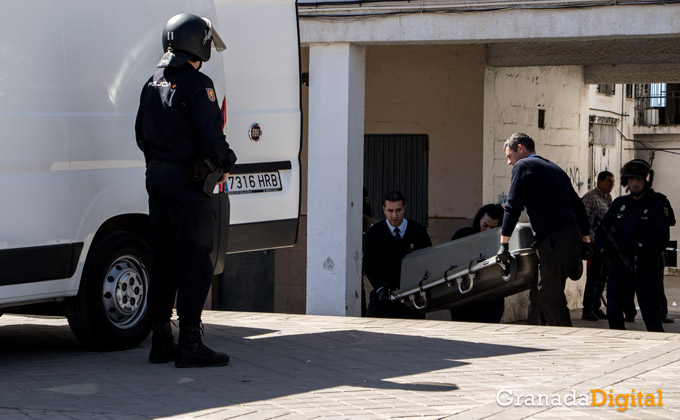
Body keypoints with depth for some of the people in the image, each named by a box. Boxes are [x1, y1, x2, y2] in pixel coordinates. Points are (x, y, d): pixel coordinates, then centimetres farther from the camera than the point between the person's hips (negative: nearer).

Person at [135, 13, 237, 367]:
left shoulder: (152, 84, 14)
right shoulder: (196, 84, -13)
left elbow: (141, 135, 19)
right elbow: (211, 135, -18)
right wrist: (225, 163, -1)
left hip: (157, 179, 8)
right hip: (189, 181, -8)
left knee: (163, 261, 12)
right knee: (195, 262, -5)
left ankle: (161, 342, 16)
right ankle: (190, 345, -5)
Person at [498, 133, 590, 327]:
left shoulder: (523, 166, 1)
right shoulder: (554, 168, 25)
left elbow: (513, 206, -8)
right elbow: (578, 206, 23)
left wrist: (504, 243, -7)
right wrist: (585, 240, 23)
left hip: (553, 239, -8)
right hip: (573, 237, 8)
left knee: (548, 296, -5)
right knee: (538, 294, 14)